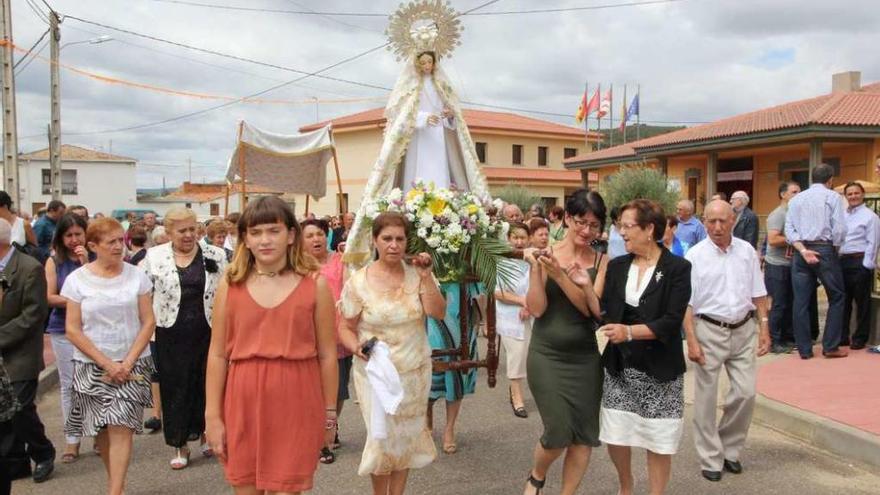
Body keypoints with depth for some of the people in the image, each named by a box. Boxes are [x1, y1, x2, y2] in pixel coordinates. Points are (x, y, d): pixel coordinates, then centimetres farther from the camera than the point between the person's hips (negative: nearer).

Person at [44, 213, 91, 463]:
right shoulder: (54, 262, 3)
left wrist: (86, 263, -14)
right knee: (68, 384, 6)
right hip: (63, 331, 1)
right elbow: (50, 297, -1)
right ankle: (73, 439, 15)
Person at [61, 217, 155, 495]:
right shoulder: (77, 279, -2)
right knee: (101, 429, 9)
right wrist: (107, 364, -9)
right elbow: (73, 330, -4)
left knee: (121, 427, -10)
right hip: (91, 365, 1)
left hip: (131, 364, -1)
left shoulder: (136, 276, 0)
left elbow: (148, 322, 1)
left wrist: (128, 362, -9)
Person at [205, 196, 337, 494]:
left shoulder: (315, 284, -2)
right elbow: (217, 354, 3)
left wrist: (330, 413, 4)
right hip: (243, 403, 2)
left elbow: (327, 355, 2)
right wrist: (213, 415, 2)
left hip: (296, 404, -1)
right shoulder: (230, 285, 2)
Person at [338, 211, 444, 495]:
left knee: (406, 437, 14)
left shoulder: (417, 274, -4)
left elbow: (438, 313, -11)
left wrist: (426, 277, -19)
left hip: (415, 372, 2)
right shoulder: (358, 282, -10)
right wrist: (356, 348, -22)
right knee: (382, 438, 5)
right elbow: (347, 328, -3)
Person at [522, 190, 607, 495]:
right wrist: (536, 268, -21)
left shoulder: (601, 261, -2)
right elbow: (536, 308, -9)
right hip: (546, 355, -2)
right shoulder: (546, 255, -5)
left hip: (585, 356, 2)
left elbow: (591, 308, -13)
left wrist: (560, 275, -23)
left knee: (584, 435, 6)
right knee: (559, 432, -5)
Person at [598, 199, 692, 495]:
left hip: (660, 368, -4)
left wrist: (629, 332, -28)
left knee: (658, 441, 7)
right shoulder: (616, 266, 5)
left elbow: (672, 321, -17)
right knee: (614, 436, 9)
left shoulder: (677, 268, -9)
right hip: (619, 365, 4)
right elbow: (603, 310, 0)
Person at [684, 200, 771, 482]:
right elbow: (686, 303, -7)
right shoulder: (695, 255, -7)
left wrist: (764, 328, 6)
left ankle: (730, 449, 26)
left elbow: (758, 294, 11)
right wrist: (691, 341, -12)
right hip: (710, 331, -3)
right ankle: (711, 459, 19)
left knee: (746, 393, 3)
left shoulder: (747, 251, 3)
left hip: (743, 330, 3)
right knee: (706, 398, 3)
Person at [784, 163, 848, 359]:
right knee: (837, 298, 11)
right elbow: (839, 229, -7)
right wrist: (834, 249, 8)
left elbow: (789, 230, 2)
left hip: (800, 252, 4)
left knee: (801, 301, 5)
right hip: (825, 250, -4)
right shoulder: (832, 197, 0)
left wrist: (803, 250, -7)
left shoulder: (796, 199, 12)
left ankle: (804, 349, 9)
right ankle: (830, 346, 10)